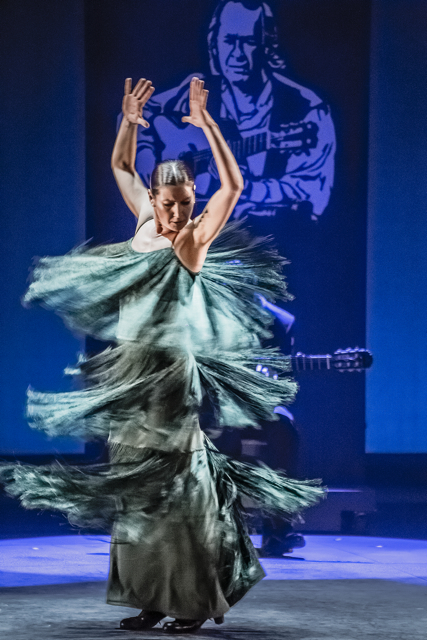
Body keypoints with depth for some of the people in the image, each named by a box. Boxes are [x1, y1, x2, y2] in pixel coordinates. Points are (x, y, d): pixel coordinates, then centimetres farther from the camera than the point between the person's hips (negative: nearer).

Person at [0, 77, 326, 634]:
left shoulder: (197, 235, -7)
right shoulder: (145, 221, 9)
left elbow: (233, 185, -19)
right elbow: (120, 165, 20)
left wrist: (207, 125, -23)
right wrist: (129, 123, 5)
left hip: (171, 366, -7)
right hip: (129, 368, 7)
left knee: (177, 476, -5)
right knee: (134, 481, 8)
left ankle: (195, 599, 1)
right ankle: (152, 597, 15)